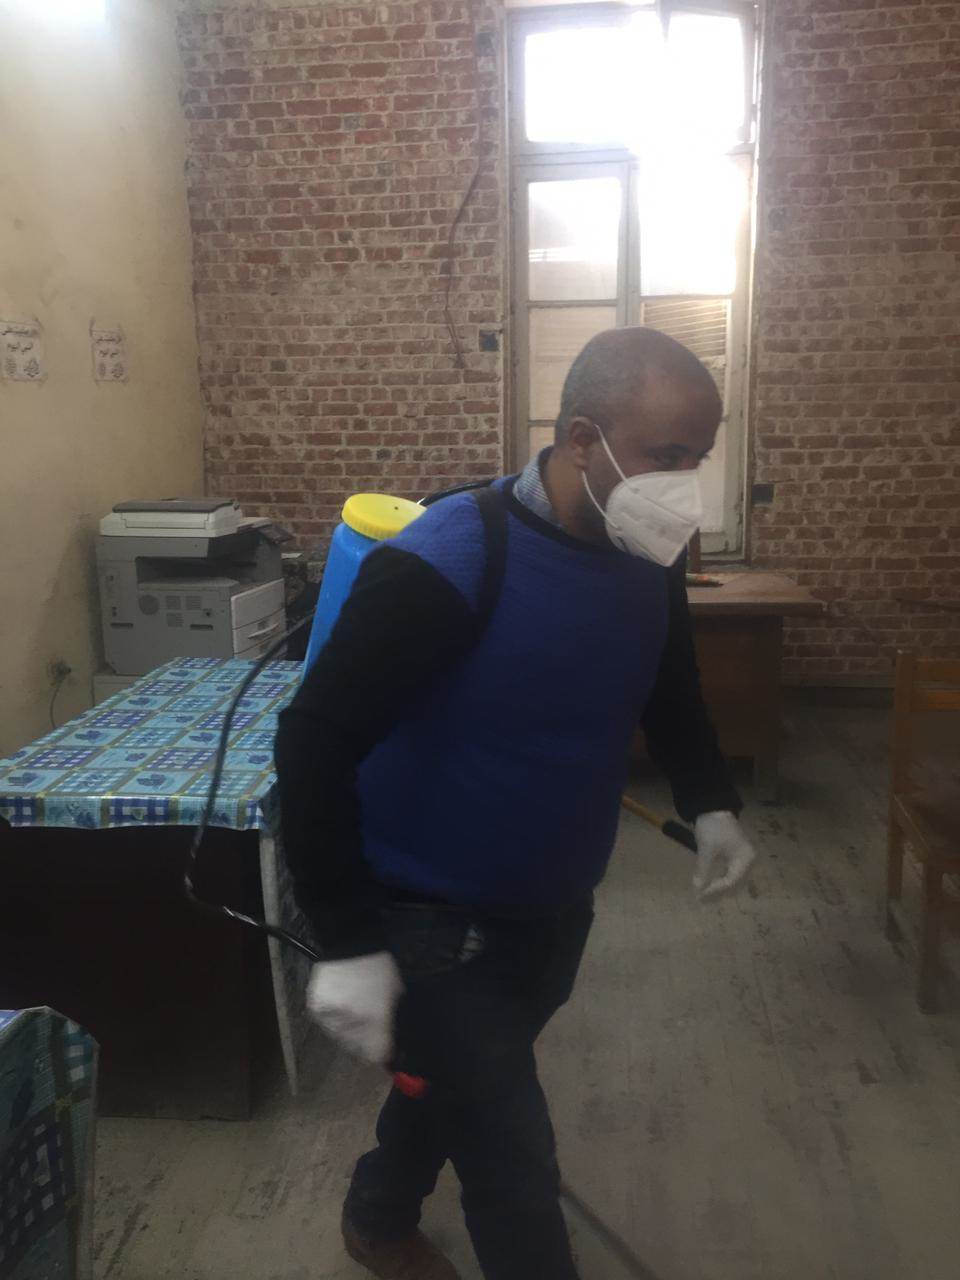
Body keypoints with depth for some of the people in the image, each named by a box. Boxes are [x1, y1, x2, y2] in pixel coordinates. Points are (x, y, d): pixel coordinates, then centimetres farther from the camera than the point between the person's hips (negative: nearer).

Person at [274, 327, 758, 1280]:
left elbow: (668, 689, 13)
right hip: (438, 922, -7)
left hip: (557, 907, 7)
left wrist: (708, 802, 1)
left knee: (456, 1083, 28)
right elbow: (312, 744, -26)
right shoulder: (445, 566, -29)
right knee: (516, 1170, 3)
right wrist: (347, 944, -27)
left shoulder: (647, 562, -7)